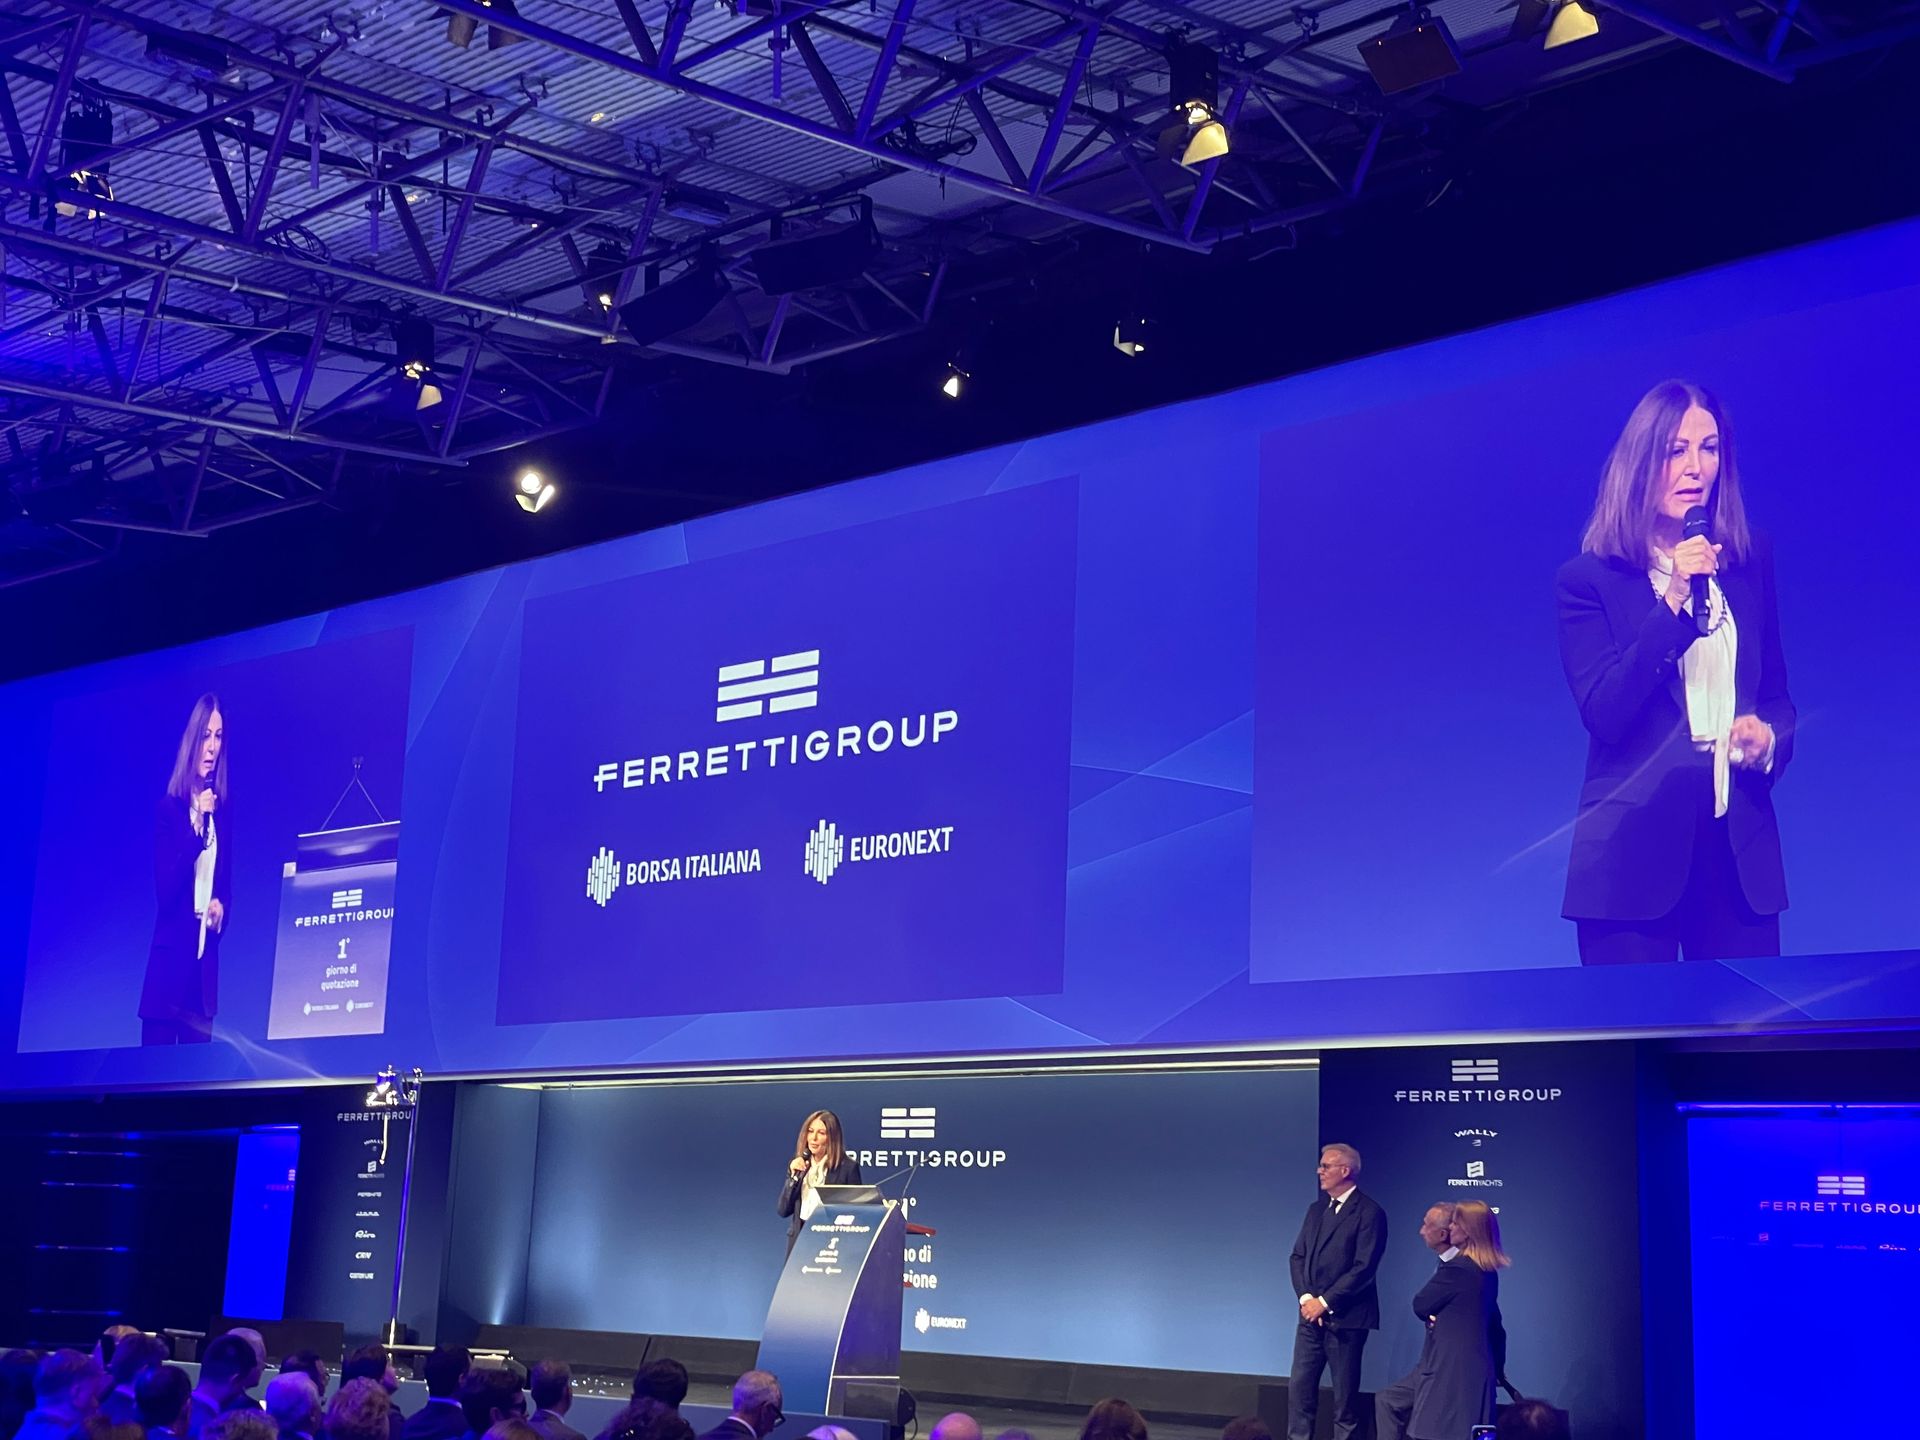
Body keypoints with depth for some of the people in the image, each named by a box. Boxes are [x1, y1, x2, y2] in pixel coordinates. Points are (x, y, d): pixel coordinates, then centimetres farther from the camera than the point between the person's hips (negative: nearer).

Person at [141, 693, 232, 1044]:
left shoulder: (222, 813, 8)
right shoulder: (168, 808, -5)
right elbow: (164, 889, -13)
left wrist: (221, 905, -5)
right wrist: (197, 828, -20)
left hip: (205, 954, 4)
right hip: (170, 953, -4)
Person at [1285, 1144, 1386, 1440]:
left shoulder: (1369, 1213, -9)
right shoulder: (1317, 1210, 14)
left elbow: (1363, 1268, -15)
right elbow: (1298, 1256, 13)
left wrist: (1325, 1302, -15)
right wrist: (1305, 1297, -4)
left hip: (1345, 1317, -7)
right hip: (1312, 1315, 7)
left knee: (1345, 1392, 1)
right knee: (1299, 1385, 5)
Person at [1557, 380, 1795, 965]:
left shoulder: (1749, 565, 10)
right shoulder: (1590, 579, -3)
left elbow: (1777, 695, 19)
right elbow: (1604, 714, -14)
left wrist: (1770, 738, -4)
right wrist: (1673, 601, -19)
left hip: (1740, 849, 4)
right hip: (1636, 848, -3)